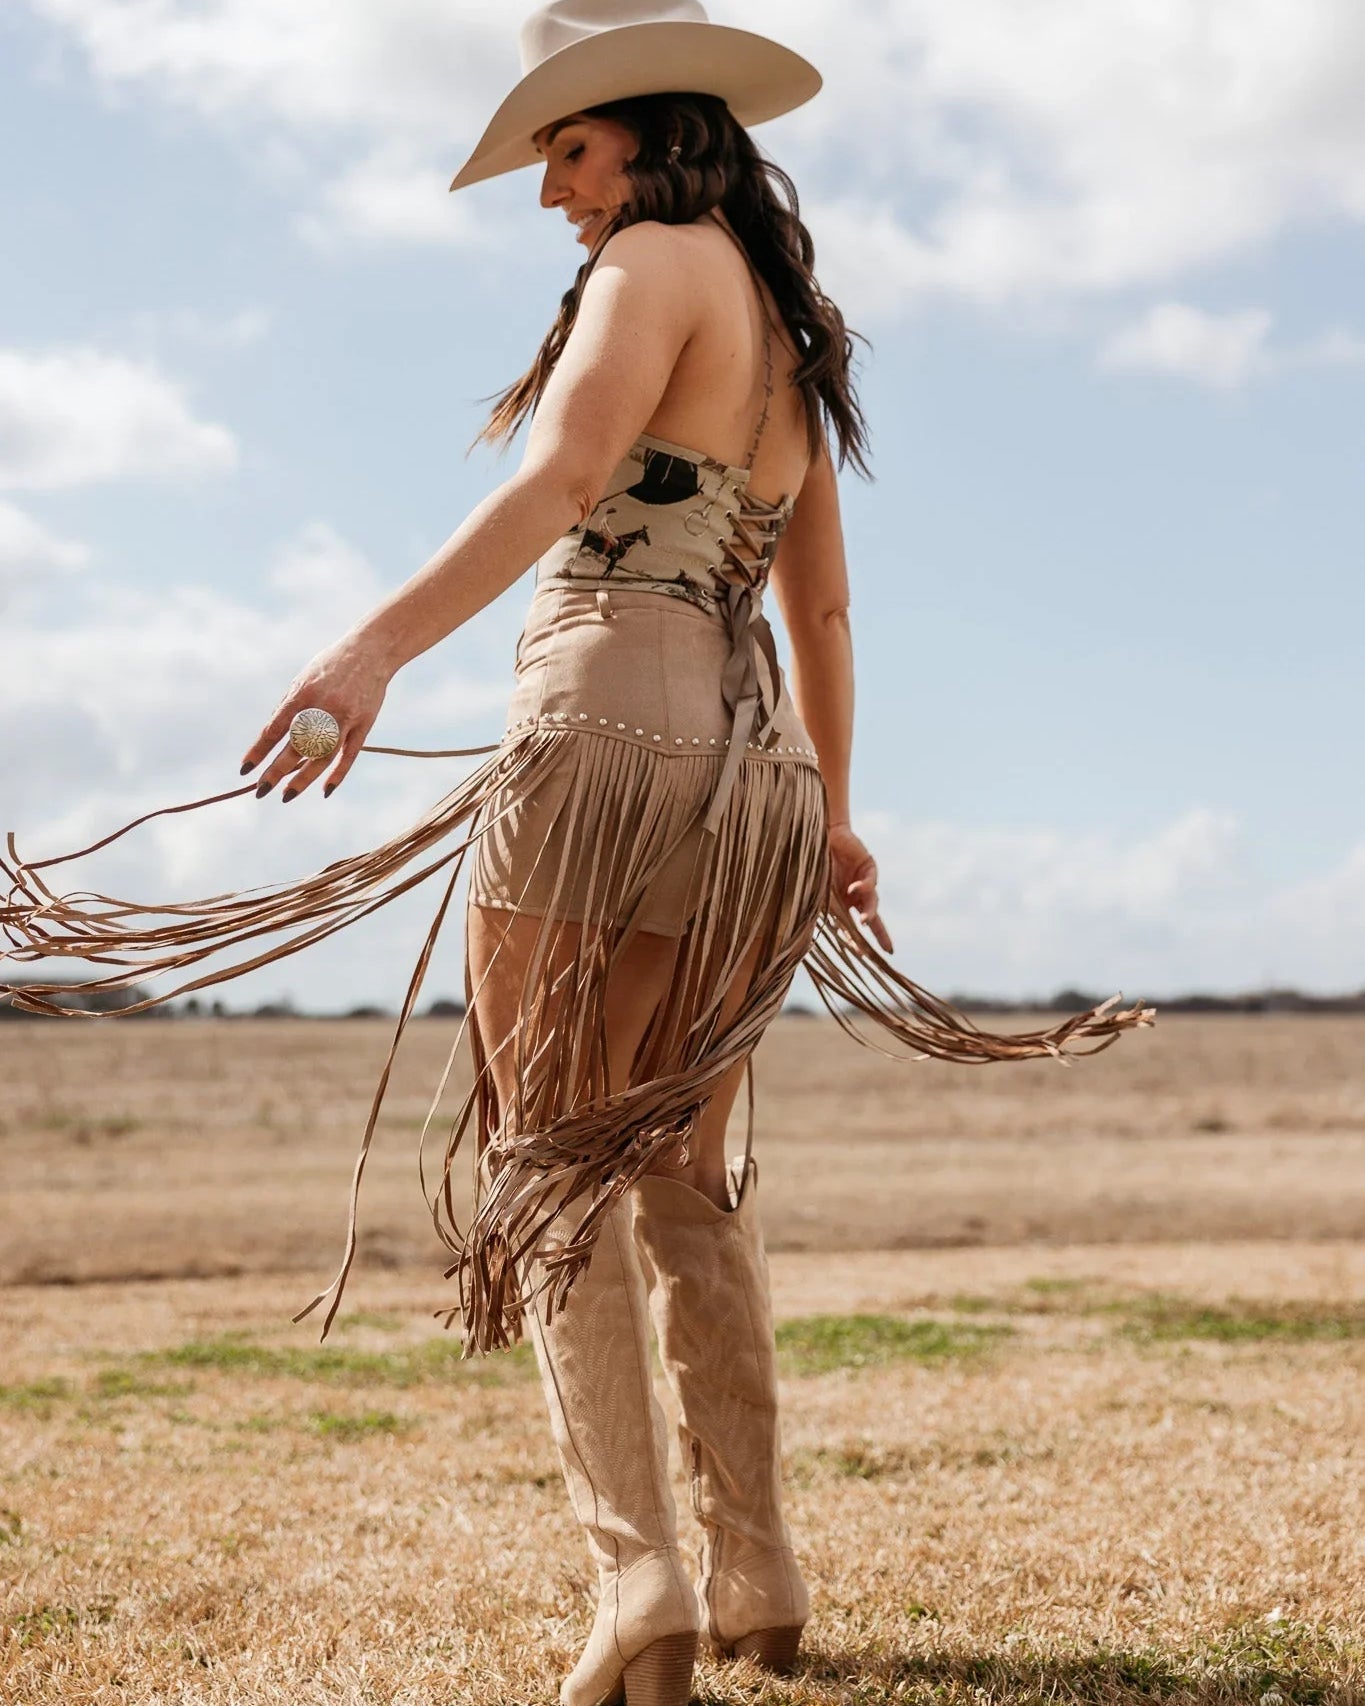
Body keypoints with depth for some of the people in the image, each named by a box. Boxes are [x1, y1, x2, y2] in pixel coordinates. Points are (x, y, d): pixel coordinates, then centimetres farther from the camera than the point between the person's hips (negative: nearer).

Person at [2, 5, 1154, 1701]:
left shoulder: (662, 262, -2)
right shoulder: (792, 333, 23)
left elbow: (563, 472, -21)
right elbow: (821, 607, 30)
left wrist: (380, 642, -33)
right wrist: (830, 813, 39)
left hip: (605, 722, -8)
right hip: (749, 764, 8)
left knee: (552, 1166, -3)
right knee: (682, 1175, 17)